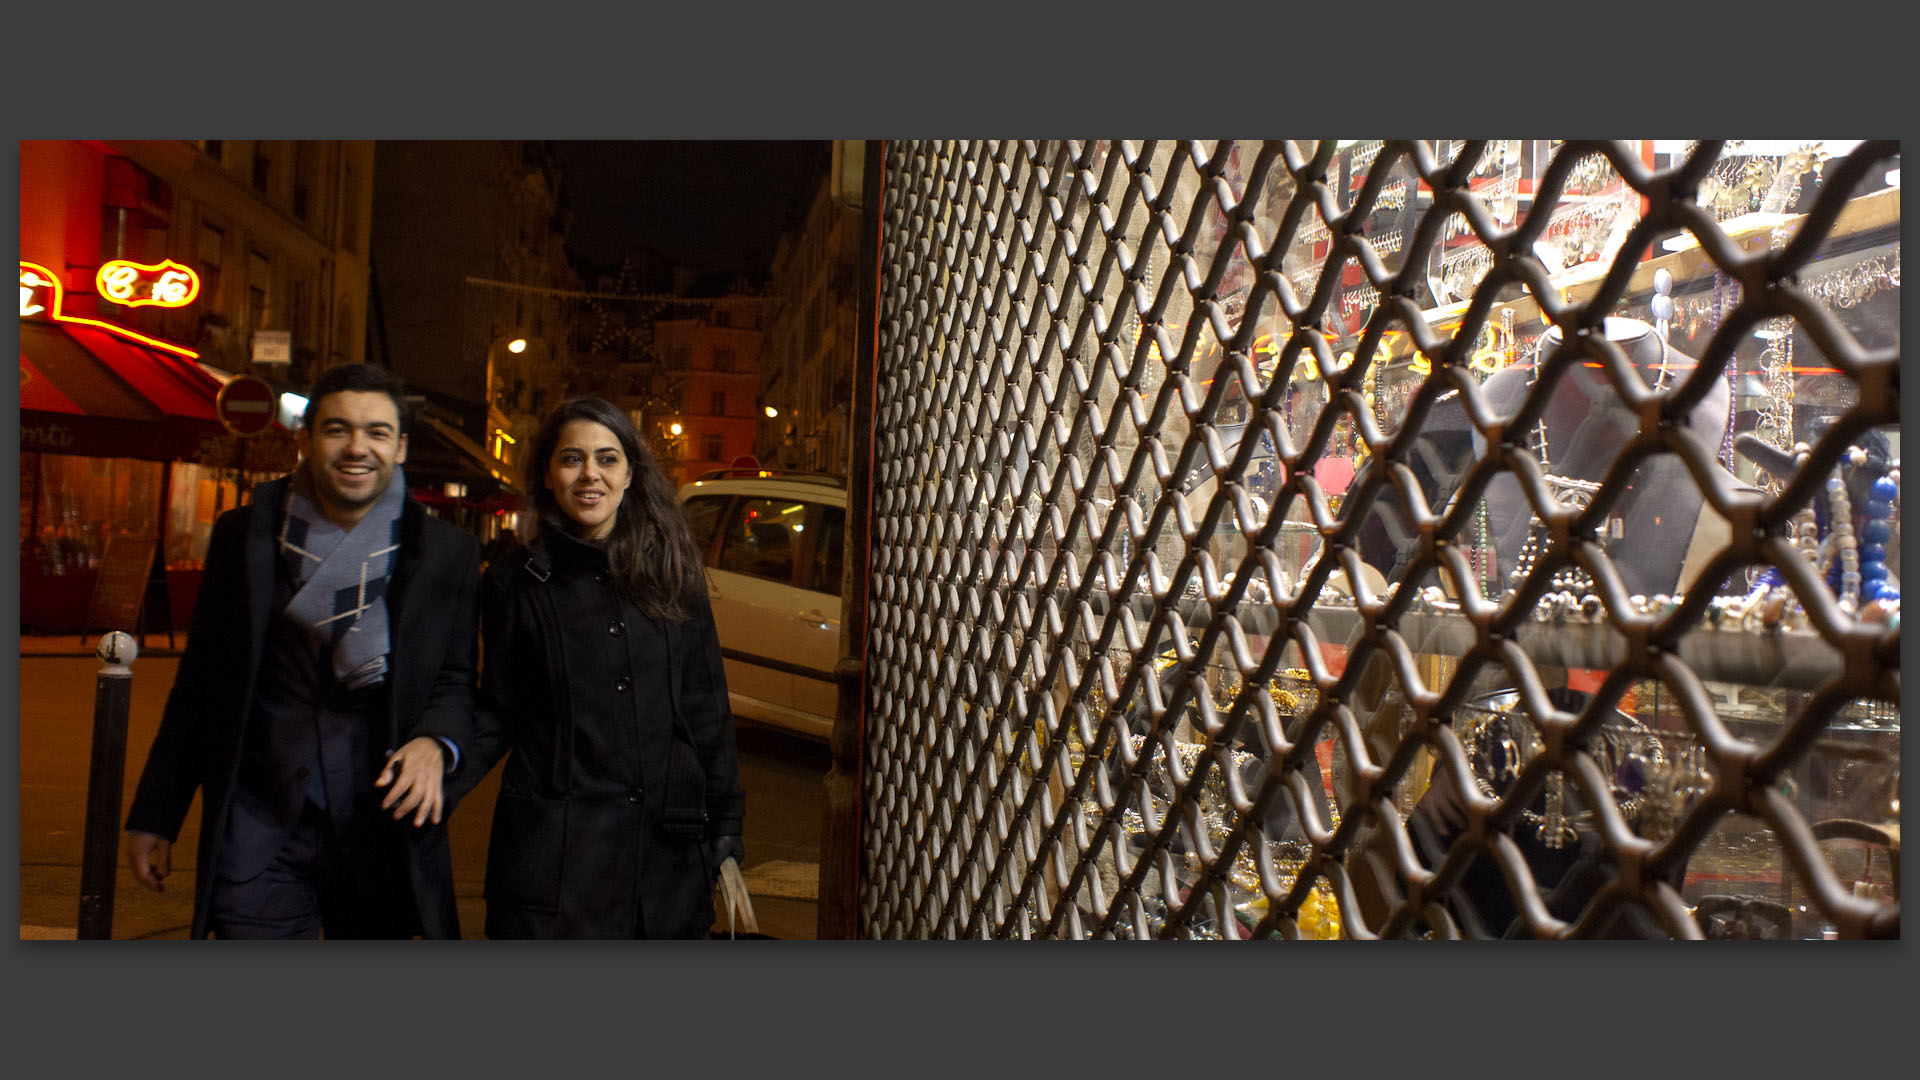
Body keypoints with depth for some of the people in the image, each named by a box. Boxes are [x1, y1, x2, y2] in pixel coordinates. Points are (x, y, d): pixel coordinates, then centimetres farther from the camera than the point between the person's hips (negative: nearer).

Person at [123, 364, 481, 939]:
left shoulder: (448, 553, 1)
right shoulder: (242, 535, 4)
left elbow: (456, 679, 4)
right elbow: (200, 681, 9)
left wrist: (435, 742, -18)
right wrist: (155, 815, 11)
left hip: (383, 824, 0)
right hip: (259, 825, 0)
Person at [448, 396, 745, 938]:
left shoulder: (671, 573, 4)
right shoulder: (513, 583, 2)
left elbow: (706, 710, 7)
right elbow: (498, 715, 4)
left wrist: (725, 831, 5)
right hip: (554, 850, -1)